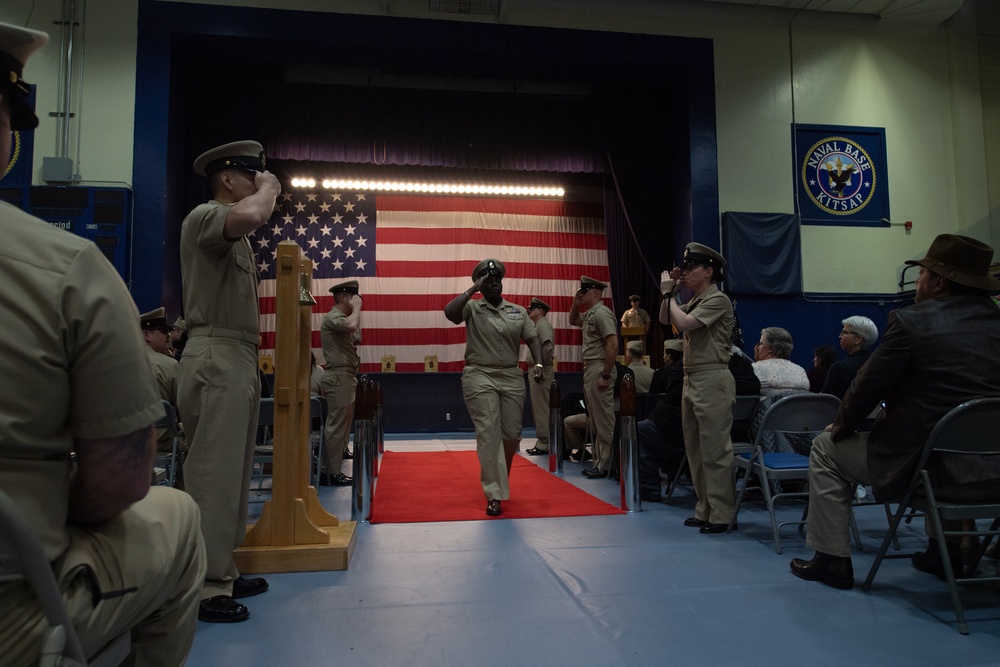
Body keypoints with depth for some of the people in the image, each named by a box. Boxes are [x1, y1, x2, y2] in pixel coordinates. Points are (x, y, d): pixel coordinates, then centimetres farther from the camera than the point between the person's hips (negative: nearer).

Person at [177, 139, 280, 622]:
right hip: (215, 359, -10)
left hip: (236, 360, 10)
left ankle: (221, 573, 21)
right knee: (213, 475, -9)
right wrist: (268, 189, -12)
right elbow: (251, 216, -32)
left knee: (231, 473, 12)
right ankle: (204, 588, -2)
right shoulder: (205, 215, -8)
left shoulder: (232, 235, 25)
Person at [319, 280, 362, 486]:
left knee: (341, 426, 12)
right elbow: (351, 325, -32)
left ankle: (334, 470, 17)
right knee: (337, 426, -8)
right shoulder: (332, 317, -12)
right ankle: (332, 473, -4)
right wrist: (357, 308, -13)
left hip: (345, 378, 10)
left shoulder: (341, 318, 20)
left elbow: (354, 338, 21)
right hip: (338, 378, -10)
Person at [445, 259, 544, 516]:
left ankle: (499, 478, 35)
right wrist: (473, 289, -12)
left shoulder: (518, 311, 11)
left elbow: (532, 339, 7)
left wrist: (538, 363, -9)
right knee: (488, 434, -9)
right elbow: (449, 312, -18)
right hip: (480, 377, -3)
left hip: (512, 378, 4)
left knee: (512, 434, 8)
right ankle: (494, 495, -7)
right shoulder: (472, 308, 1)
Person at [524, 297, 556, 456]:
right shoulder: (537, 326, 21)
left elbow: (548, 348, -23)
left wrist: (541, 367, -21)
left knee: (542, 409, -7)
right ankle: (542, 442, 20)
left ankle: (544, 444, -4)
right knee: (538, 409, 13)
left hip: (541, 372, -11)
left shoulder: (543, 324, -10)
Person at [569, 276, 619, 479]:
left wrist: (605, 375, -22)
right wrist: (575, 304, 17)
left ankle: (606, 466, 1)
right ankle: (599, 462, 21)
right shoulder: (589, 314, 15)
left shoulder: (601, 313, -13)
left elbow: (613, 345, -21)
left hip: (599, 370, -10)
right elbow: (572, 321, 36)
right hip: (589, 370, 10)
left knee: (604, 421, -5)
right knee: (596, 421, 14)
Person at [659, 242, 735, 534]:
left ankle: (721, 515, 1)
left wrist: (668, 294, -6)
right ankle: (705, 510, 21)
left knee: (714, 450, -6)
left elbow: (683, 323, -20)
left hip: (712, 381, -10)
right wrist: (670, 292, 10)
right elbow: (665, 320, 21)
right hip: (691, 379, 10)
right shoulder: (695, 302, 17)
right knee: (695, 449, 12)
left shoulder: (718, 300, -10)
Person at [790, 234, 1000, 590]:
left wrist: (841, 426, 12)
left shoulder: (911, 321, -14)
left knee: (826, 446, 14)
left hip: (920, 464, -7)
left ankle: (831, 560, 16)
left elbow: (867, 385, -7)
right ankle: (947, 548, 39)